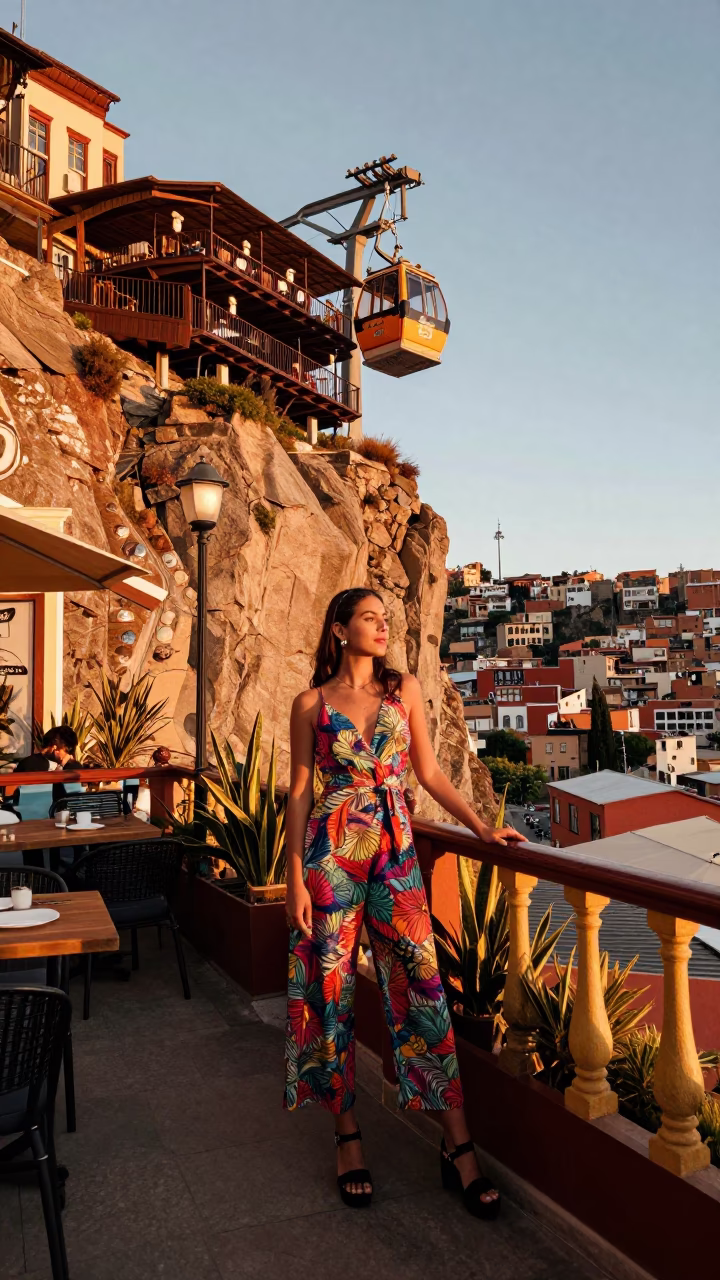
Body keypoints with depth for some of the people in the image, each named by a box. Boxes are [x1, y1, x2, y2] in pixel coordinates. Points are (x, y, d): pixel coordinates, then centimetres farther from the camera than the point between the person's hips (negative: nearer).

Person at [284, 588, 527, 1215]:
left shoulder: (405, 689, 8)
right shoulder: (311, 704, 2)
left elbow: (429, 771, 11)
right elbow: (300, 792, 1)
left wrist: (481, 825, 1)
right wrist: (295, 879, -4)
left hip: (396, 851, 2)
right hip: (331, 854, -1)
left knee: (422, 984, 0)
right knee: (332, 990, 5)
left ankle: (458, 1146, 10)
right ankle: (348, 1136, 23)